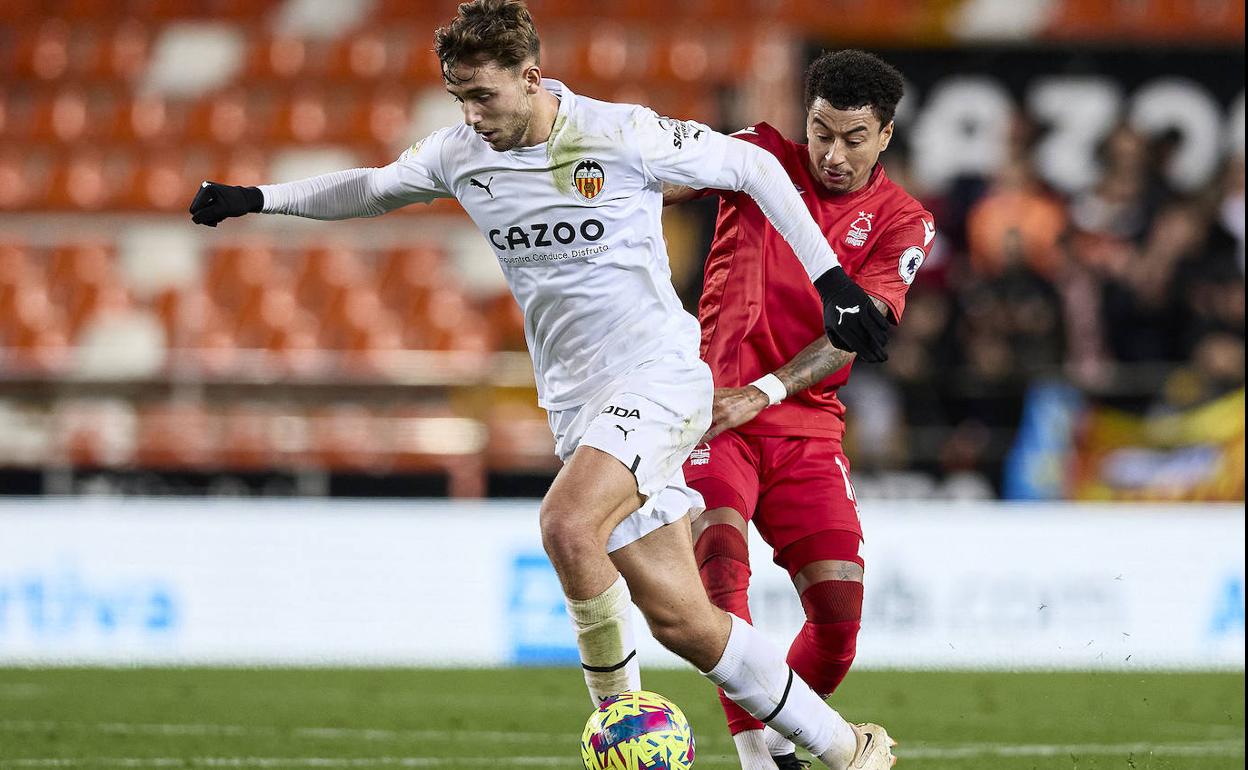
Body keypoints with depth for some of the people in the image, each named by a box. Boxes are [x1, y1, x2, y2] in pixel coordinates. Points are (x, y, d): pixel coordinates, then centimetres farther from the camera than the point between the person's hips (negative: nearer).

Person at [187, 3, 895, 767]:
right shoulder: (460, 153, 3)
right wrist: (255, 199, 20)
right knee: (680, 618, 1)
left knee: (567, 524, -31)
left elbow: (753, 166, -2)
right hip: (580, 405, 6)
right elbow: (373, 187, 24)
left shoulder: (619, 135, -13)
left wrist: (830, 277, -4)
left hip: (659, 380, -6)